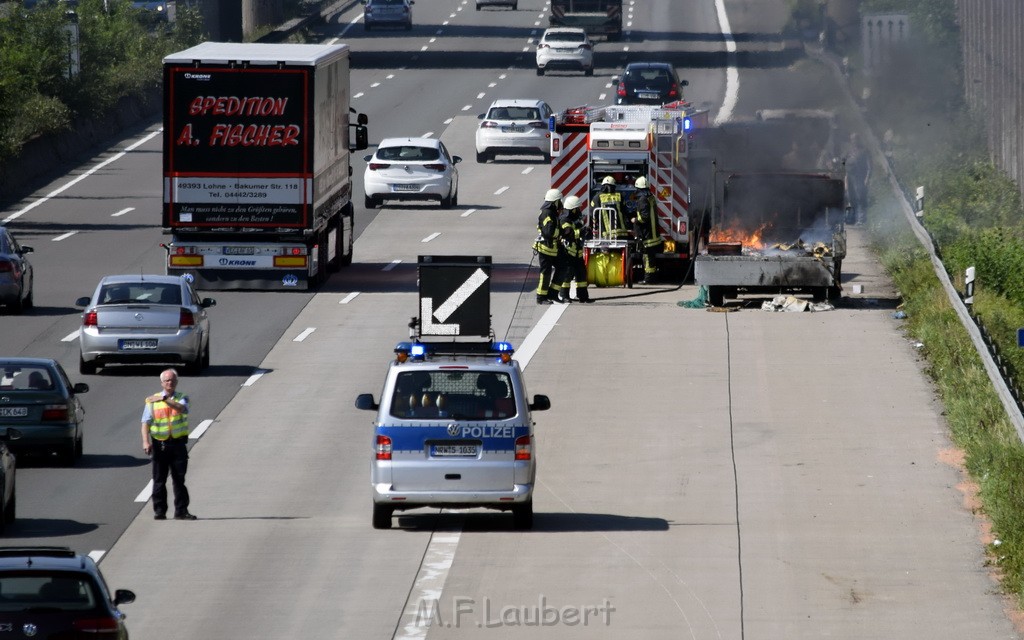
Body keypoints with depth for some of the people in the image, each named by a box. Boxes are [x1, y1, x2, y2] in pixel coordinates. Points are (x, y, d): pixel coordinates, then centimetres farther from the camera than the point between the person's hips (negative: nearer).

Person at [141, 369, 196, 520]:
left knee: (179, 479, 2)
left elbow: (182, 408, -18)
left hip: (178, 444, 0)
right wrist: (145, 441, -12)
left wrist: (165, 399, -29)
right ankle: (159, 511, 7)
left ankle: (181, 511, 5)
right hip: (159, 444, 0)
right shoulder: (153, 401, 8)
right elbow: (146, 422, 2)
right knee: (159, 480, 2)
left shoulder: (181, 398, 7)